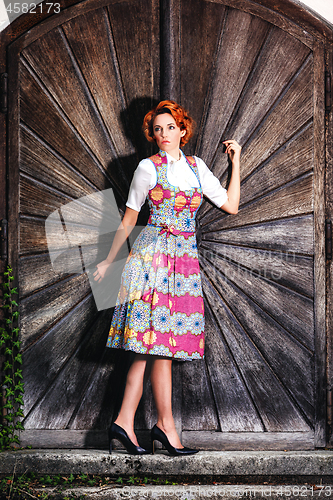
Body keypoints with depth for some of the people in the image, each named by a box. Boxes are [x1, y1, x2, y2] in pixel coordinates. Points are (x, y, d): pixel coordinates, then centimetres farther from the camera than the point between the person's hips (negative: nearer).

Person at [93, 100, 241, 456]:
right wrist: (108, 260, 8)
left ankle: (125, 422, 4)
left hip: (186, 259, 5)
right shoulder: (148, 168, 2)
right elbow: (129, 218, 6)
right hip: (154, 254, -5)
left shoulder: (196, 166, 15)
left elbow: (231, 205, 13)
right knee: (160, 344, -6)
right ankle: (166, 425, 2)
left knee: (152, 346, 1)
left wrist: (235, 162, 13)